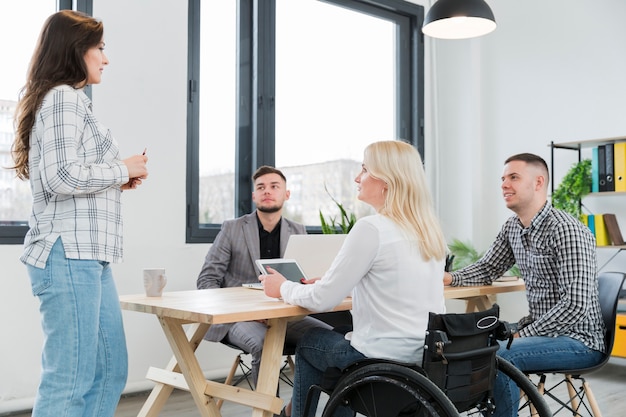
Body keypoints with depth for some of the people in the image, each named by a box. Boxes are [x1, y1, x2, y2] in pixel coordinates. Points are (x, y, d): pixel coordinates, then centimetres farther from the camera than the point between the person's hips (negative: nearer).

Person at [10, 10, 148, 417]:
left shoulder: (72, 100, 25)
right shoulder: (63, 98, -7)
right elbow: (63, 176, -18)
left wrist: (118, 180, 13)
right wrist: (123, 170, -6)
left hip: (87, 254, 10)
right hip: (68, 254, -10)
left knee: (111, 371, 12)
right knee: (70, 382, -6)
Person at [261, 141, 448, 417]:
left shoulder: (371, 228, -19)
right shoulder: (428, 229, 5)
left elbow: (322, 300, -13)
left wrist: (283, 288, 6)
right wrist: (329, 281, 21)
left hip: (386, 361, -7)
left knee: (309, 342, 20)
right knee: (341, 337, 32)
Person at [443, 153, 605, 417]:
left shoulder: (567, 231, -22)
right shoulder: (512, 228, 4)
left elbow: (576, 304, -27)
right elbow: (486, 269, 13)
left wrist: (524, 334, -22)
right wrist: (450, 277, -7)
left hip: (577, 339, -8)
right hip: (539, 327, 8)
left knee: (499, 355, -27)